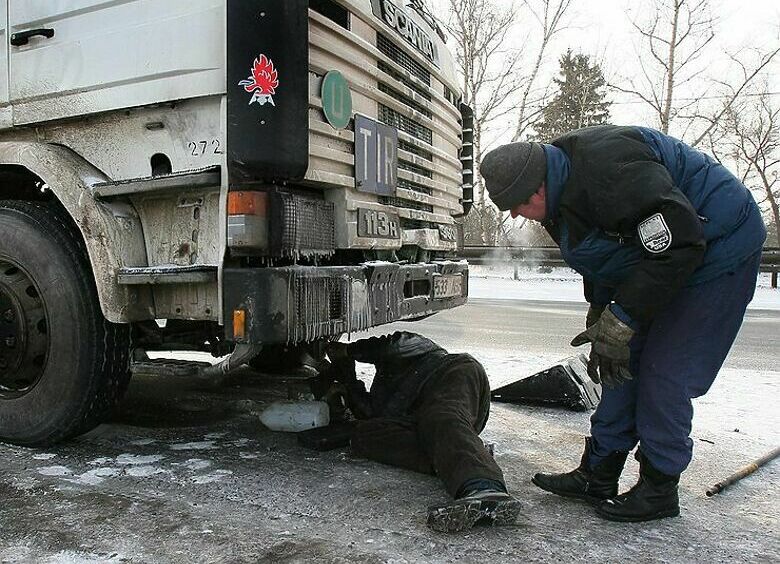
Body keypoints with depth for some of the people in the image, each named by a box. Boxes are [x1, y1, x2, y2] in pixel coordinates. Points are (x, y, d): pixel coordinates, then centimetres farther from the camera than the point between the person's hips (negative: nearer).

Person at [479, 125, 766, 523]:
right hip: (662, 257, 10)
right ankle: (597, 477, 16)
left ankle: (658, 491, 8)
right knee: (626, 365, 7)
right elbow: (604, 255, 12)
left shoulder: (607, 170, -33)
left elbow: (679, 244, -32)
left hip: (717, 252, -9)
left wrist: (621, 320, -29)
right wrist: (598, 315, 8)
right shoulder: (562, 186, 0)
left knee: (664, 375, -9)